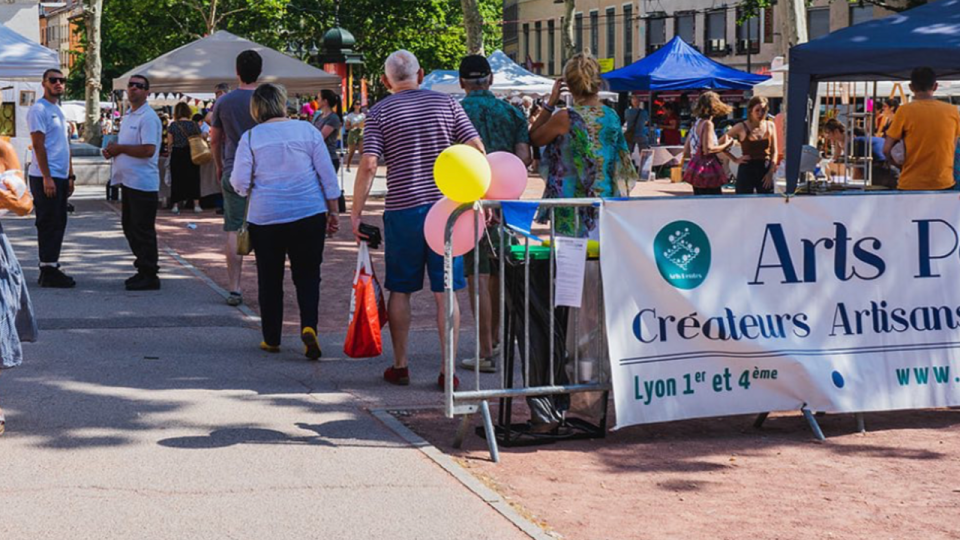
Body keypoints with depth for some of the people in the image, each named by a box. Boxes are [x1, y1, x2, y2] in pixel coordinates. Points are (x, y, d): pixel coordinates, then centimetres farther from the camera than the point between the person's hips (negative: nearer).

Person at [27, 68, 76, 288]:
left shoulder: (59, 110, 19)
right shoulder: (39, 109, -10)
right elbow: (38, 144, -16)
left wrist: (70, 176, 19)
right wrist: (47, 178, -21)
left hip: (60, 178, 9)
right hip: (46, 177, -9)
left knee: (58, 224, 11)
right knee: (49, 224, -7)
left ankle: (51, 267, 17)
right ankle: (48, 271, -4)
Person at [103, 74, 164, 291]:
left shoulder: (148, 118, -13)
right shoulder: (128, 116, 17)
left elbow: (148, 150, -23)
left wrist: (120, 148, -14)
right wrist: (112, 150, 6)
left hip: (143, 182, -10)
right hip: (128, 181, 10)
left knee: (143, 230, -6)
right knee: (129, 226, 15)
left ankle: (149, 276, 0)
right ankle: (143, 270, 24)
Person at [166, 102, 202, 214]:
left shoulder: (173, 125, -8)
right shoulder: (195, 125, -4)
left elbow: (169, 143, -5)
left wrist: (170, 149, 15)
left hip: (177, 155, -1)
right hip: (192, 155, 1)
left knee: (177, 179, 6)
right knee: (193, 178, 10)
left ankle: (176, 205, 5)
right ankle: (196, 204, 7)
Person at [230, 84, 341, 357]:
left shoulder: (250, 137, -2)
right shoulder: (307, 131, 1)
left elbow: (240, 183, -3)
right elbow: (328, 175, 2)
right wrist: (333, 211, 10)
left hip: (265, 218, 0)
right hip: (309, 213, 1)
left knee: (269, 279, 11)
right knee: (307, 274, 7)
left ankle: (271, 339, 15)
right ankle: (308, 325, -15)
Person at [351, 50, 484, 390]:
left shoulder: (380, 113, 0)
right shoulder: (446, 103, 6)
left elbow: (368, 165, -8)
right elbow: (477, 149, 1)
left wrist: (356, 213, -3)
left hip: (402, 209, -1)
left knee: (400, 290, 11)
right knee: (445, 292, 4)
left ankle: (399, 366, 16)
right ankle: (448, 371, 3)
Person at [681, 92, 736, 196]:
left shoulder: (696, 124, 14)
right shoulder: (707, 124, -11)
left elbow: (686, 152, 15)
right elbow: (708, 149, -20)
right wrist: (726, 145, -8)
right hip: (707, 172, -9)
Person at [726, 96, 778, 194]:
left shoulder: (770, 126, 3)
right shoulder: (741, 128, -7)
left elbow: (774, 151, 8)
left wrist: (771, 171, -2)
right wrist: (735, 159, -4)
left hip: (765, 170, 3)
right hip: (747, 171, -3)